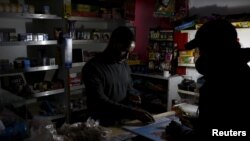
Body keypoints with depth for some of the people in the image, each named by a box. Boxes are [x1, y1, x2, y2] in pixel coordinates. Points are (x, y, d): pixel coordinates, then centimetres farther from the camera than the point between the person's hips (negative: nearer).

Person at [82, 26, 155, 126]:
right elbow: (101, 103, -21)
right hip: (103, 126, -6)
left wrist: (132, 96, -1)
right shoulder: (92, 68, -14)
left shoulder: (124, 65, 9)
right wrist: (133, 112, -26)